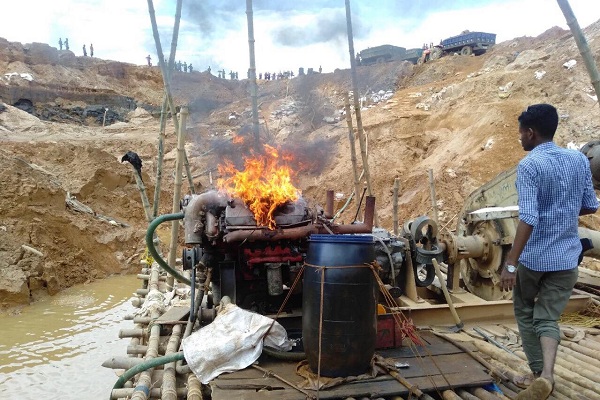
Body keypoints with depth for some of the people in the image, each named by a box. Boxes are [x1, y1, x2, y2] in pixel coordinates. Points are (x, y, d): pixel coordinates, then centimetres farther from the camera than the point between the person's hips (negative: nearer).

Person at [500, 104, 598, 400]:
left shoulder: (529, 166, -16)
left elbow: (528, 219, -24)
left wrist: (510, 263, -23)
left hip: (533, 257, -4)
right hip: (566, 257, 5)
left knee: (526, 314, 17)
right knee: (548, 319, 11)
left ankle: (538, 373, 24)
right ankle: (546, 374, -8)